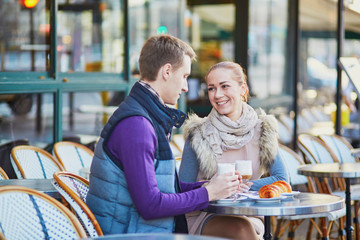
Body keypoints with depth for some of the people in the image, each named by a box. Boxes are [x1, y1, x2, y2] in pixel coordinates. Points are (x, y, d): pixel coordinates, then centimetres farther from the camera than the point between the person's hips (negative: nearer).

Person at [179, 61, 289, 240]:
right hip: (205, 216, -2)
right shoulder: (198, 134, 0)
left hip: (250, 215, 2)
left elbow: (281, 179, 4)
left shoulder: (261, 130, 6)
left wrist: (245, 186, -11)